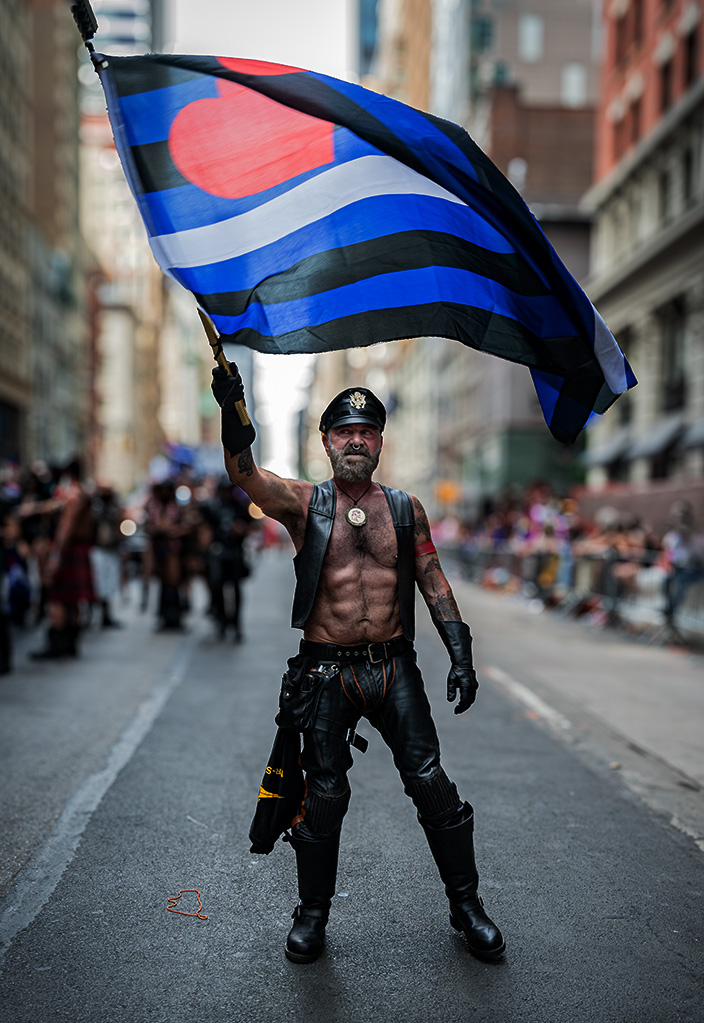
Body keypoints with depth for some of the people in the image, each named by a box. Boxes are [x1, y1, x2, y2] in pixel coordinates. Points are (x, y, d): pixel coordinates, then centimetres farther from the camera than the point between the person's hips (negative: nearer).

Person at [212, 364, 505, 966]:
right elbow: (245, 475, -17)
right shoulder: (304, 504, 1)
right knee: (324, 793, 4)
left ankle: (467, 905, 21)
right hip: (327, 672, -1)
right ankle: (313, 913, 24)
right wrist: (234, 413, -34)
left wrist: (460, 654, 0)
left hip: (395, 668, 2)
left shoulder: (405, 509, 8)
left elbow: (434, 582, 9)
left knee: (432, 784, 2)